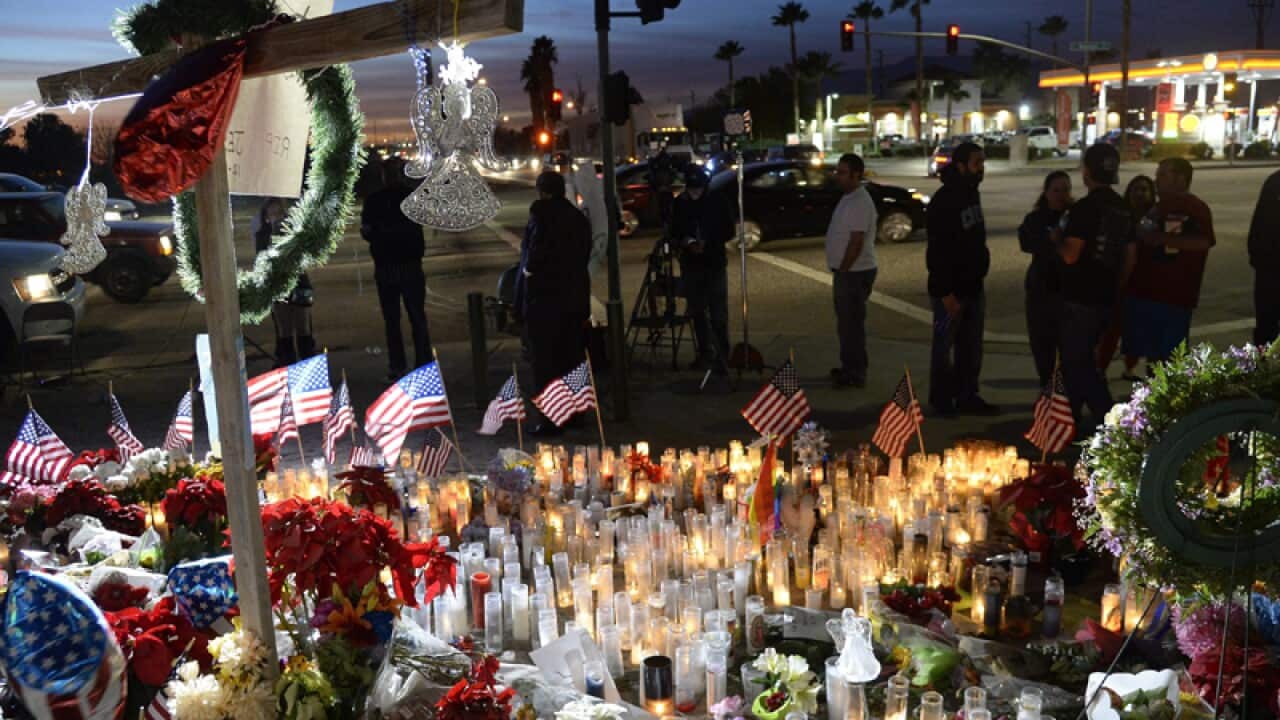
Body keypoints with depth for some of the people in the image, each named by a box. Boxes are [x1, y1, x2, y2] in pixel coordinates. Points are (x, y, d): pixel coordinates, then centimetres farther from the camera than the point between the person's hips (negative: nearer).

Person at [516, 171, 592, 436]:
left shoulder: (542, 215, -14)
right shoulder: (579, 217, 9)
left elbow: (534, 255, -22)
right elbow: (585, 255, 12)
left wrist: (528, 270, -5)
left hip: (544, 298, -7)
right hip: (575, 297, 7)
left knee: (545, 361, -1)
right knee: (571, 356, 16)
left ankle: (550, 419, -1)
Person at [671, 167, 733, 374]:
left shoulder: (717, 201, -2)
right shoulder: (679, 204, 4)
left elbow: (728, 231, 1)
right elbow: (674, 232, 11)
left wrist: (708, 242, -14)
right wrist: (685, 242, -11)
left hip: (715, 263, -3)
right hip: (691, 264, 3)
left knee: (719, 314, -8)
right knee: (697, 311, 10)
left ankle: (722, 358, -6)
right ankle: (705, 353, 22)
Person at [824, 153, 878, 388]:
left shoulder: (860, 202, -19)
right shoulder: (849, 198, 13)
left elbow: (856, 241, -23)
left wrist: (842, 270, -18)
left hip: (855, 272, -10)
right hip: (846, 272, 10)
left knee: (852, 323, -4)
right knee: (846, 322, 17)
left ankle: (855, 374, 4)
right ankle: (849, 368, 27)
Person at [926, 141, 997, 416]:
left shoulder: (971, 194, 10)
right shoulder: (944, 201, -17)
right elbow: (937, 251, -21)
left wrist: (979, 279, 16)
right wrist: (946, 293, -22)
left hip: (972, 287, 9)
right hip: (950, 290, -9)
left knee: (971, 347, 14)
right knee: (945, 347, 2)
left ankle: (967, 397, 23)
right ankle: (942, 401, 12)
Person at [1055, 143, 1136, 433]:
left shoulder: (1084, 208, -17)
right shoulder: (1123, 209, 10)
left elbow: (1070, 255, -23)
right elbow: (1129, 258, 15)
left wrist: (1056, 240, -2)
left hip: (1080, 298, -8)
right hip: (1105, 297, 8)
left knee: (1076, 362, -2)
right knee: (1080, 358, 20)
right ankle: (1072, 417, 28)